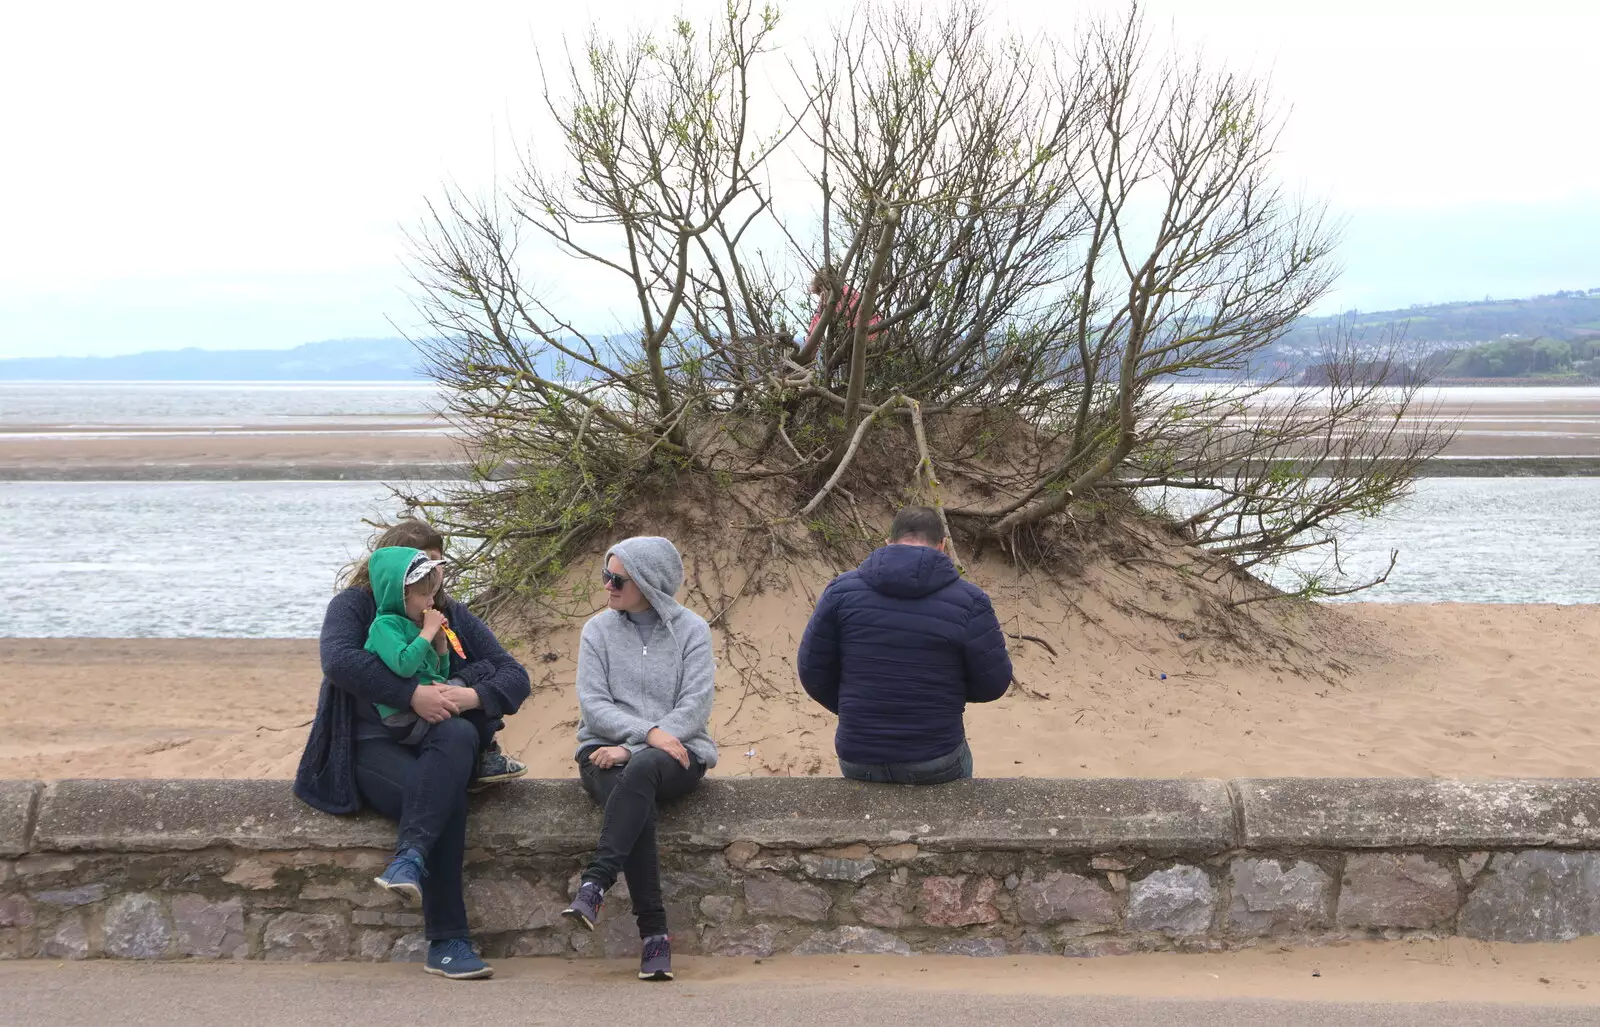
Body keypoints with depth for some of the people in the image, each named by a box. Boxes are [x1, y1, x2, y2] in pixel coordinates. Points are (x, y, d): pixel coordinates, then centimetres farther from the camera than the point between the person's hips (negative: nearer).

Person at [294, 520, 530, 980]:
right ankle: (448, 943, -34)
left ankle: (410, 857, -46)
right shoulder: (354, 606, 7)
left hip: (439, 744, 4)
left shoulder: (453, 616, 18)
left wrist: (471, 696, -14)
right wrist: (413, 695, -23)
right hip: (372, 747, -4)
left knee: (459, 735, -34)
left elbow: (515, 676, 8)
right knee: (446, 799, -34)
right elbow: (338, 659, -16)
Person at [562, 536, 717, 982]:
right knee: (639, 806, -33)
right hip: (608, 749, 1)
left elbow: (695, 707, -7)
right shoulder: (599, 629, 8)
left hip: (676, 752, -1)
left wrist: (633, 750, -17)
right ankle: (654, 934, -35)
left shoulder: (691, 630, 2)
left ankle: (594, 883, -44)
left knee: (641, 771, -38)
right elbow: (593, 703, -1)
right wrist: (648, 732, -19)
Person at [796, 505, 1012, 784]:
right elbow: (994, 683, -6)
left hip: (858, 760, 2)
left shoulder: (842, 591, -5)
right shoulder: (967, 601, -11)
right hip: (936, 762, -2)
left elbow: (813, 672, 0)